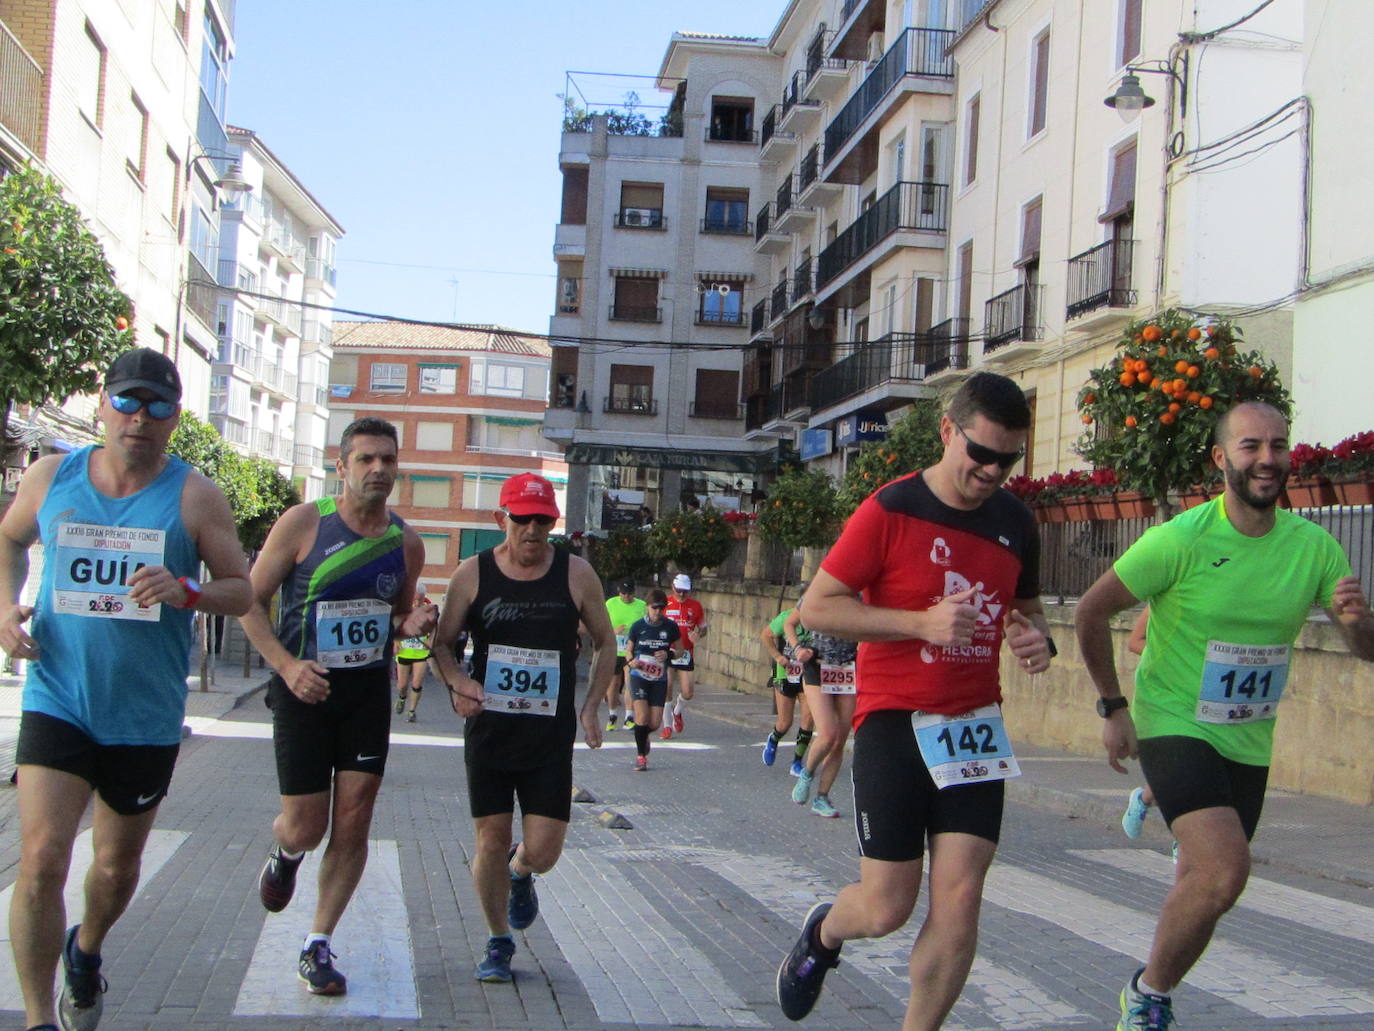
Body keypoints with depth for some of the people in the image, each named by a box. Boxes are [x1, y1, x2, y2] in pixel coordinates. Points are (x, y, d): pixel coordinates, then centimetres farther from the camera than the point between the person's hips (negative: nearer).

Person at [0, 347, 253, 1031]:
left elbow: (242, 591, -4)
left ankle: (86, 950, 48)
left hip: (146, 718, 0)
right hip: (56, 702, 0)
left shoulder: (195, 497, -5)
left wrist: (186, 592, -24)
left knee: (118, 865, 16)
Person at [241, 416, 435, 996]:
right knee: (306, 826, -1)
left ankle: (317, 948, 15)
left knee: (353, 826, 0)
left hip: (370, 691, 3)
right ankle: (284, 856, 38)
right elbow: (250, 601, -4)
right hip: (304, 690, -3)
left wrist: (410, 624, -5)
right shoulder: (303, 524, -7)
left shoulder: (406, 544, 5)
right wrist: (286, 664, -18)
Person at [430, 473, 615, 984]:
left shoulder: (577, 575, -2)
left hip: (551, 737, 0)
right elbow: (442, 643, 5)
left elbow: (605, 643, 9)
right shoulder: (473, 574, -2)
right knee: (491, 842, 5)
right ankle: (498, 942, 29)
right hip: (488, 731, 0)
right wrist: (456, 682, -16)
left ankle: (520, 874, 35)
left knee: (542, 853, -4)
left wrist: (591, 706, -2)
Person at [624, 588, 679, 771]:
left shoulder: (670, 627, -1)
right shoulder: (638, 626, -3)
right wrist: (632, 661, -15)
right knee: (642, 716, -16)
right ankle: (641, 755, 2)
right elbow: (629, 649, 7)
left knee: (655, 723, -1)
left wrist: (668, 655, -12)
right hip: (639, 676, -1)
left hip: (659, 678, 2)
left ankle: (643, 736, 36)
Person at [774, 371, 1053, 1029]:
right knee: (887, 909, -1)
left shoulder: (1016, 522, 7)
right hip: (893, 722, -4)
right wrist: (923, 622, -21)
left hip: (974, 723, 4)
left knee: (960, 898, -5)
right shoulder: (890, 511, -10)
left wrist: (1036, 638, -1)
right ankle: (822, 935, 35)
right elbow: (817, 606, -11)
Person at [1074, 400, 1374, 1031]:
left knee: (1204, 884, 15)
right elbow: (1091, 612, -8)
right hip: (1174, 726, -5)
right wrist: (1113, 708, -8)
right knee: (1225, 869, -24)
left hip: (1249, 743, 5)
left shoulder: (1314, 547, -4)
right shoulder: (1182, 539, -16)